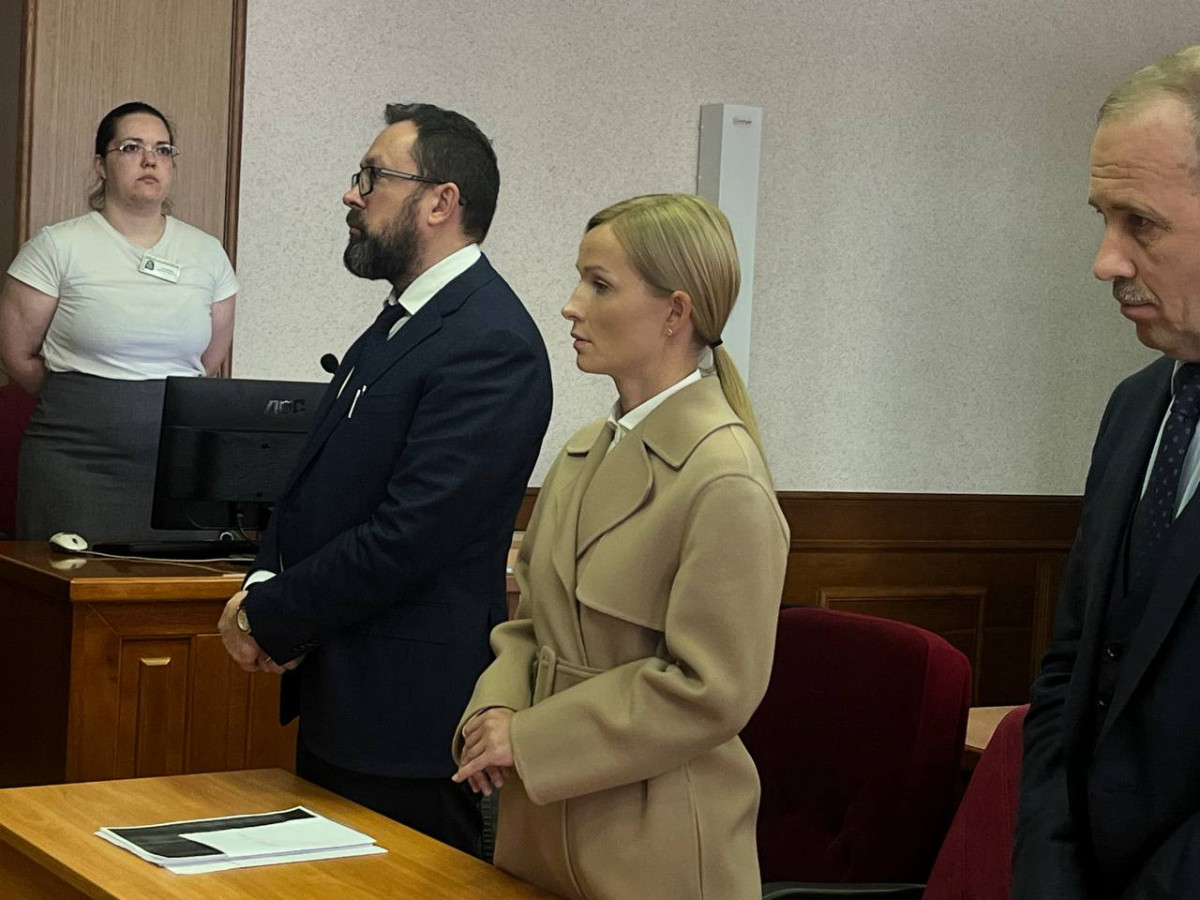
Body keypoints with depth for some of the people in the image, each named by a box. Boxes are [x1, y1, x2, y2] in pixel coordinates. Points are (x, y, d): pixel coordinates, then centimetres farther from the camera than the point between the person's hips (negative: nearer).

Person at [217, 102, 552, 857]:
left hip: (407, 715, -9)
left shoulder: (491, 346, -20)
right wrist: (264, 588, -3)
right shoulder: (402, 321, 12)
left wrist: (269, 617, -14)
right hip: (337, 700, 9)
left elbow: (408, 537, -24)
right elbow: (322, 477, 15)